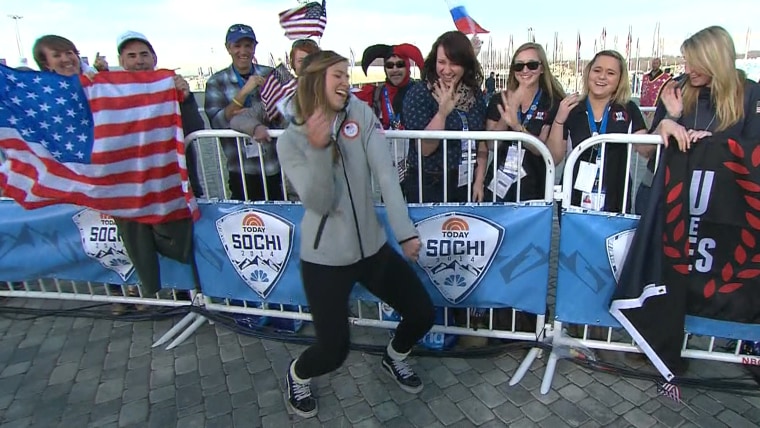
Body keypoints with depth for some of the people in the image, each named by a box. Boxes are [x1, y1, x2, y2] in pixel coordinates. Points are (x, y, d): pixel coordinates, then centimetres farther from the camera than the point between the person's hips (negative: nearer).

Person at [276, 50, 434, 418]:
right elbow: (319, 203, -16)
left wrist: (405, 231, -24)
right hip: (324, 258, -3)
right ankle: (297, 375, 34)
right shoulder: (291, 141, -7)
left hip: (372, 247, 4)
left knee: (423, 313, 7)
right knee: (334, 350, -3)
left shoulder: (360, 113, -2)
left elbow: (385, 173, -14)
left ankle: (393, 357, 40)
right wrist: (318, 150, -30)